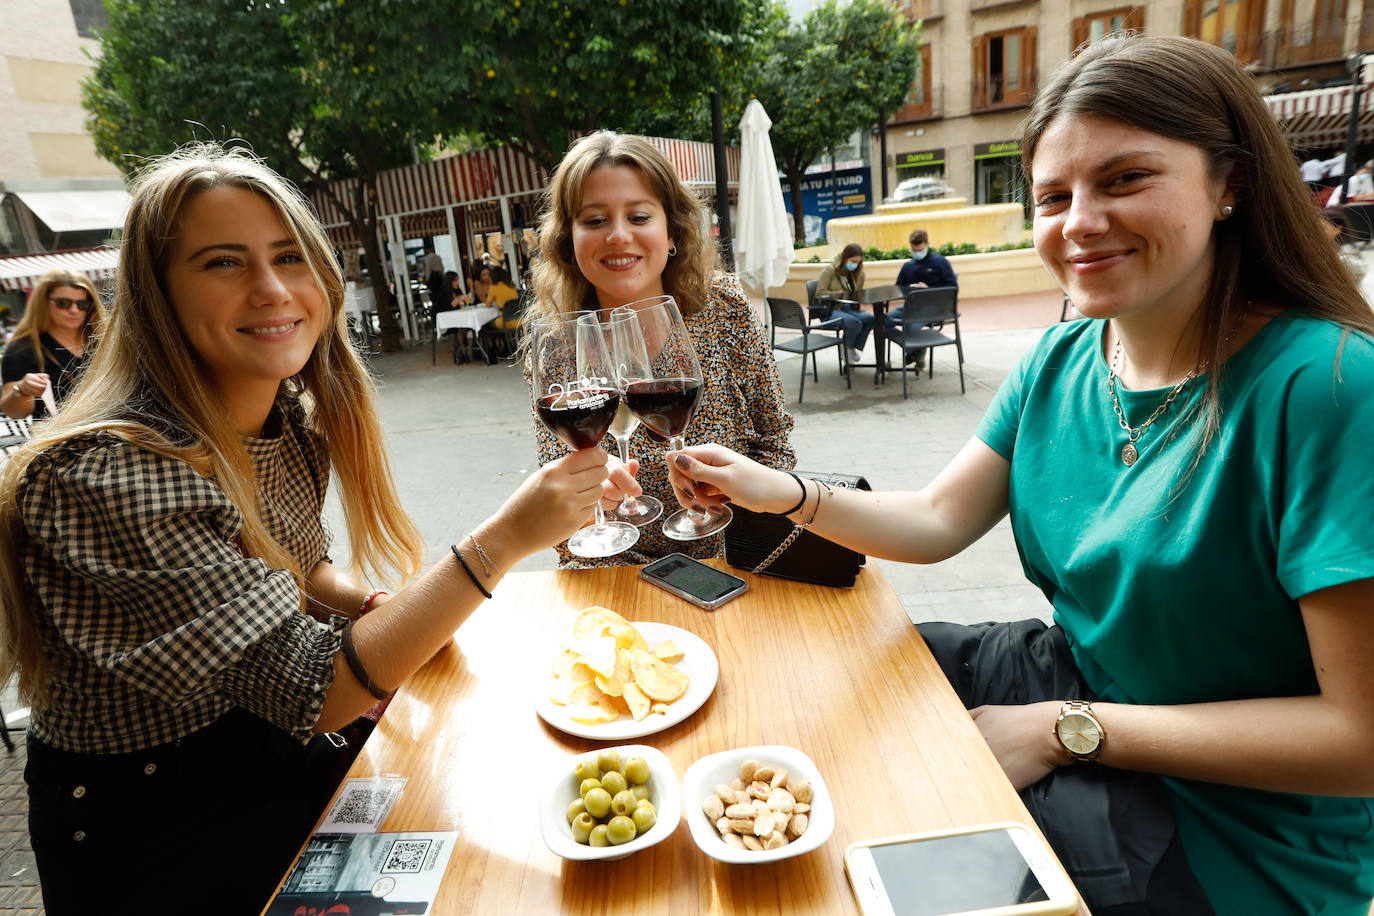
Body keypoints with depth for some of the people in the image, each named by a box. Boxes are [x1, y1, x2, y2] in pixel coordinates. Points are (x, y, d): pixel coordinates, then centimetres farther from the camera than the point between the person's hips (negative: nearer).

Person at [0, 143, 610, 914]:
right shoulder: (104, 475, -30)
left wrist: (376, 608, -11)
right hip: (148, 826, -5)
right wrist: (503, 539, -37)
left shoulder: (292, 417, -7)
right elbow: (312, 690, -31)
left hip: (271, 753, 6)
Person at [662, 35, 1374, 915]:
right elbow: (939, 520, -5)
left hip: (1237, 826, -5)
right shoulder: (1058, 363, -5)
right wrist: (783, 493, -20)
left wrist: (1066, 732, -21)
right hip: (1072, 678, 6)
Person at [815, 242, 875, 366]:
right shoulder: (830, 270, -3)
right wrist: (839, 294, -17)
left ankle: (855, 349, -7)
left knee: (870, 318, -26)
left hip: (850, 308, 6)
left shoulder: (859, 273, 14)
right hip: (831, 309, -6)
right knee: (855, 323, -33)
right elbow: (820, 293, -7)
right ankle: (847, 350, -4)